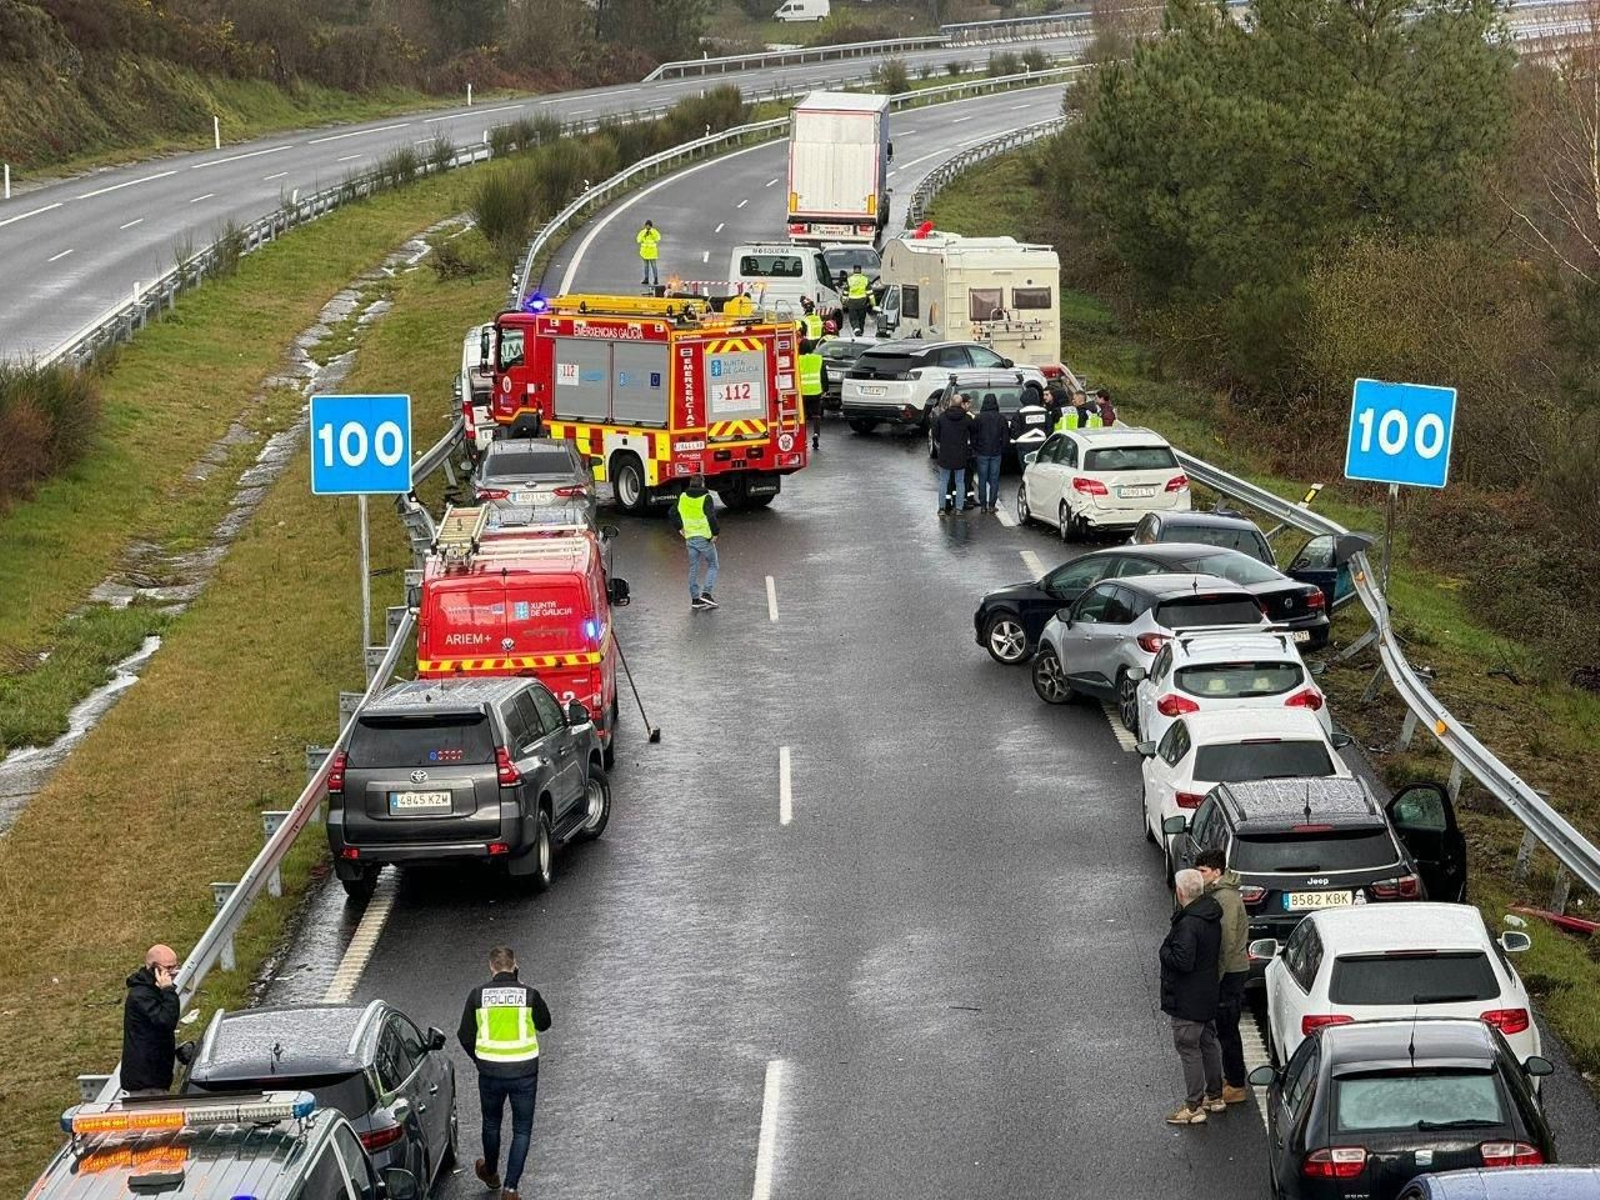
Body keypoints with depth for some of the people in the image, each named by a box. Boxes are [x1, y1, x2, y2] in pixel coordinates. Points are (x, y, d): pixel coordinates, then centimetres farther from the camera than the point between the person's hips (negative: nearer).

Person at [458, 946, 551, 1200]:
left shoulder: (478, 995, -5)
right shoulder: (529, 994, -7)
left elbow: (465, 1036, 1)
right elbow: (544, 1023, 12)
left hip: (490, 1071, 1)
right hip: (524, 1071, -1)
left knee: (491, 1123, 24)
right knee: (522, 1130, 10)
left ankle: (491, 1174, 44)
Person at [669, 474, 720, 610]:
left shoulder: (683, 498, 5)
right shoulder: (705, 498, -12)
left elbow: (672, 512, 12)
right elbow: (711, 516, -22)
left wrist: (679, 528, 19)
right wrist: (715, 533, -12)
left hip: (690, 537, 5)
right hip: (705, 537, -5)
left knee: (693, 568, 12)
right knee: (712, 565, 8)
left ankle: (695, 599, 13)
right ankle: (706, 593, -7)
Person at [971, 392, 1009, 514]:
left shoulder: (979, 418, -8)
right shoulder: (1001, 418, -2)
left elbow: (973, 436, -3)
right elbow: (1006, 436, 3)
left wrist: (974, 450, 9)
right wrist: (1003, 449, 14)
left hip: (982, 453, -1)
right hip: (996, 453, 1)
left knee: (982, 480, 5)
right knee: (994, 479, 6)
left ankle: (983, 505, 4)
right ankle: (992, 505, 4)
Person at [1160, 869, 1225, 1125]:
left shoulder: (1188, 924, -27)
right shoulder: (1212, 917, 4)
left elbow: (1183, 962, -29)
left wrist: (1165, 951, -12)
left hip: (1187, 999, -10)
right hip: (1207, 995, 10)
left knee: (1188, 1047, -2)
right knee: (1208, 1042, 20)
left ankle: (1193, 1107, 2)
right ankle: (1215, 1097, 32)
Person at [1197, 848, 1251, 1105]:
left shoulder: (1226, 899, -22)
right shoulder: (1216, 893, 10)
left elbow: (1227, 942, -25)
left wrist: (1215, 978, -22)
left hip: (1230, 972, -10)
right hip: (1229, 970, 10)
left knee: (1227, 1030, -3)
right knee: (1225, 1029, 18)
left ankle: (1236, 1086, 5)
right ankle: (1232, 1078, 28)